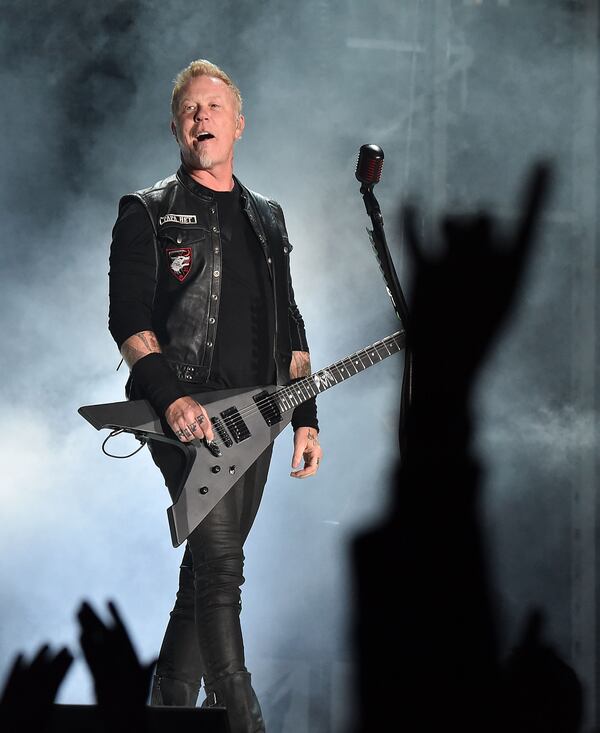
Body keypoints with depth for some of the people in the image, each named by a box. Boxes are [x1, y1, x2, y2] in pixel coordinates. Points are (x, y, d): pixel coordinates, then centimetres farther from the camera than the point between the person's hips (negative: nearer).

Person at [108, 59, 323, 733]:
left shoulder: (266, 219, 19)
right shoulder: (148, 212, 2)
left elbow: (289, 328, 21)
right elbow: (128, 317, -7)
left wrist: (305, 419, 14)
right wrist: (169, 398, -20)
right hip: (184, 414, -6)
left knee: (212, 565, 9)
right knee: (220, 564, -17)